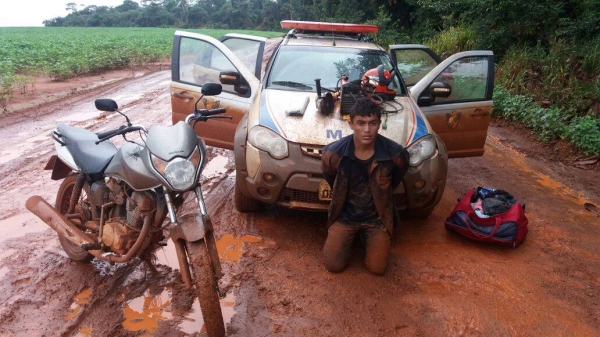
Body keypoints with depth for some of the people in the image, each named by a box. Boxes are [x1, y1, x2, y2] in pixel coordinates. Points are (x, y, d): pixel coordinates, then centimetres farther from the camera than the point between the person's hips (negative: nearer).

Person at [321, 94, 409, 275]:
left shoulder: (396, 153, -22)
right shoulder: (333, 153, -23)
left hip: (377, 216, 0)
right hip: (345, 214, 0)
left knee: (377, 269, 2)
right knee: (334, 266, 1)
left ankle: (365, 235, 30)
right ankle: (351, 236, 30)